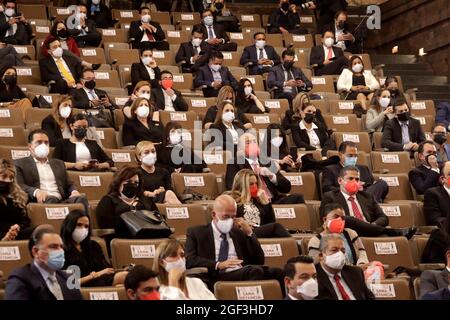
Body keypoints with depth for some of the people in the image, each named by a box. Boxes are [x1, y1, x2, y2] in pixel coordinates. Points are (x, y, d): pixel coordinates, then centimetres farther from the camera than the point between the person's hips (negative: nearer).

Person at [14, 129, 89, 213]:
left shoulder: (58, 163, 30)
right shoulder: (20, 164, 15)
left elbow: (69, 184, 25)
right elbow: (19, 186, 1)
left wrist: (74, 191, -1)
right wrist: (36, 191, -20)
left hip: (61, 201, 4)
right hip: (40, 201, -3)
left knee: (81, 199, -29)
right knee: (50, 199, -38)